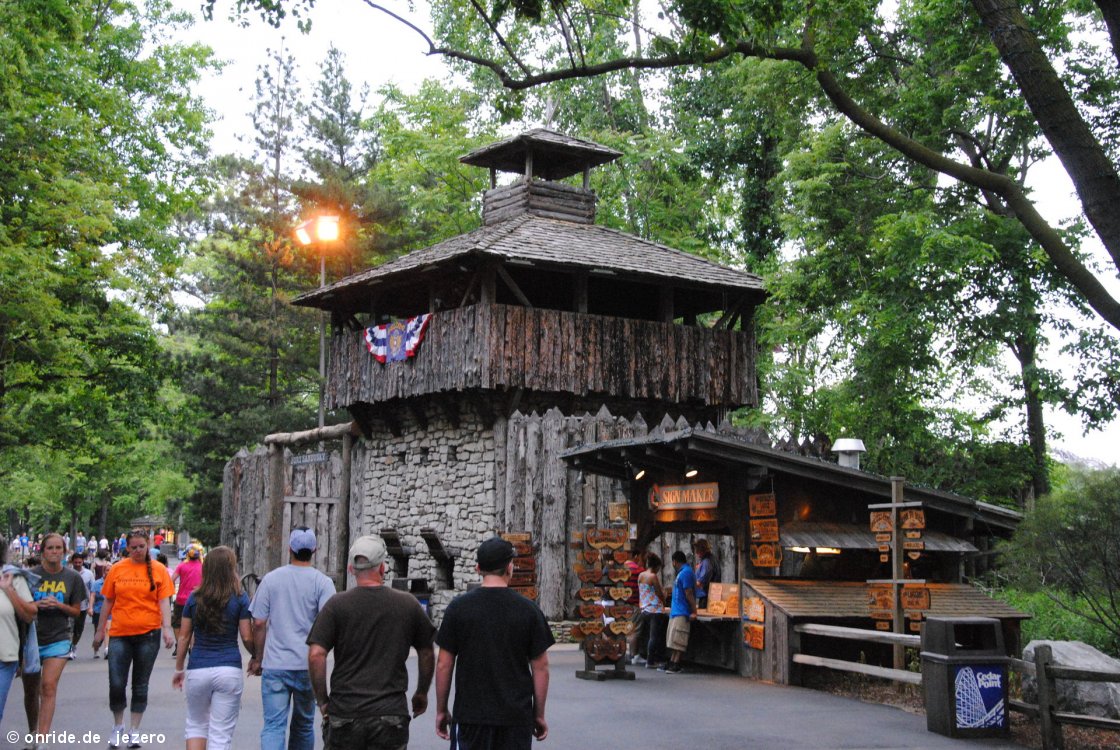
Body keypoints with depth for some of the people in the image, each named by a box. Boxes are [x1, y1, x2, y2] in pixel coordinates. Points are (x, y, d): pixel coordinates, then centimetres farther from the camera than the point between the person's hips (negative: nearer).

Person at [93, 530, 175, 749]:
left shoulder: (159, 570, 0)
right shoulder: (117, 570, 4)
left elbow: (164, 601, -3)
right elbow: (108, 602, 10)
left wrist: (167, 628, -15)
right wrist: (100, 631, 10)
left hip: (148, 634, -1)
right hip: (120, 634, 1)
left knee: (140, 685, 7)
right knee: (116, 683, -4)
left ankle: (134, 731, 17)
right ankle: (118, 727, 18)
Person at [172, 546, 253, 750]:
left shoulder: (194, 598, 4)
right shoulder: (239, 599, -3)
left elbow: (184, 637, 7)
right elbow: (247, 638, -4)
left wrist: (179, 669, 17)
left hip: (198, 670, 2)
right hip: (229, 670, -2)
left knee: (196, 725, 21)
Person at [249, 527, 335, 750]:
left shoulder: (271, 579, 1)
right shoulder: (322, 583, -4)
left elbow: (258, 623, 2)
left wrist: (258, 657, 13)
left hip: (275, 665, 0)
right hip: (308, 665, 0)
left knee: (273, 725, -3)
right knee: (304, 724, 17)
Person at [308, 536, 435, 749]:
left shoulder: (337, 604, -2)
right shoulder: (408, 604, 2)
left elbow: (316, 655, -9)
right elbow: (427, 653, 11)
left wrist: (322, 700, 2)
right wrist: (421, 693, 25)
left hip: (344, 711, 0)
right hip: (391, 712, 0)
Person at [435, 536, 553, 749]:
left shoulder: (458, 607, -2)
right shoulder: (528, 609, -2)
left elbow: (444, 664, -1)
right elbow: (540, 666, 0)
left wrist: (441, 710, 10)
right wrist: (539, 714, 9)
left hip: (470, 715, 0)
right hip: (517, 717, 1)